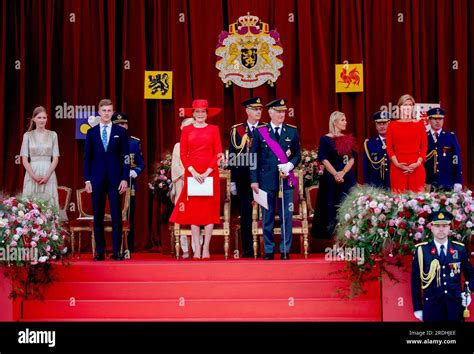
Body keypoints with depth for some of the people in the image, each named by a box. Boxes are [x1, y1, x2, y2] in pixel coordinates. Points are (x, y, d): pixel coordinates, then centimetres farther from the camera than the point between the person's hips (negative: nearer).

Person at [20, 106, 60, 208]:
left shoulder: (53, 135, 5)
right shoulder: (28, 135, 5)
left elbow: (55, 158, 2)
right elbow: (24, 159, 1)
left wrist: (47, 176, -10)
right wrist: (34, 176, -11)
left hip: (48, 174, 0)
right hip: (32, 174, 0)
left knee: (49, 203, -3)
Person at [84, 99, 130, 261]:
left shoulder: (121, 131, 5)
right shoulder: (91, 132, 9)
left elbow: (126, 157, 2)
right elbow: (87, 158, 8)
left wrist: (125, 179, -6)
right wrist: (87, 179, 0)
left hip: (115, 179, -1)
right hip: (97, 179, 1)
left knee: (116, 216, -1)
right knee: (98, 216, 3)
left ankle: (116, 251, 3)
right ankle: (100, 251, 8)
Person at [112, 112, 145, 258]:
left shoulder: (134, 142, 8)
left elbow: (141, 164, 9)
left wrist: (134, 172, -10)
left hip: (130, 183, 0)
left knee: (128, 217, -1)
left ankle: (128, 249, 2)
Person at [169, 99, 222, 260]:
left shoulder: (214, 129, 5)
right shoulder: (186, 130, 7)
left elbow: (218, 153, 0)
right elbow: (182, 154, 3)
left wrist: (208, 172, -11)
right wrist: (193, 171, -10)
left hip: (210, 173, 0)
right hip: (192, 173, 0)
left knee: (210, 209, -1)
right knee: (193, 209, -1)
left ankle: (206, 248, 4)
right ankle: (197, 248, 2)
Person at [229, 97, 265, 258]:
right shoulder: (237, 130, 6)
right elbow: (233, 157, 5)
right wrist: (233, 181, 1)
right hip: (244, 178, 0)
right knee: (246, 214, 4)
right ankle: (247, 249, 11)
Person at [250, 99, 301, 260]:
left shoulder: (292, 131, 7)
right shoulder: (259, 132, 4)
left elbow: (297, 154, 10)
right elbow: (254, 157, 4)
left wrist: (289, 166, -9)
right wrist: (254, 180, -2)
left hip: (286, 180, 1)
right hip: (267, 180, -1)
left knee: (287, 217, 0)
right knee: (268, 217, 4)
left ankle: (285, 250, 8)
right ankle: (269, 251, 11)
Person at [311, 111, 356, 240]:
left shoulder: (348, 139, 11)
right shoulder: (325, 139, -1)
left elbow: (352, 158, 3)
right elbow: (324, 159, -7)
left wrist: (343, 172, -13)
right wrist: (335, 174, -16)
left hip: (348, 177, 4)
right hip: (331, 177, -4)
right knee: (331, 206, -2)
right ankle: (331, 233, 4)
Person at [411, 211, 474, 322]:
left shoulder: (460, 249, 6)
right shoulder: (421, 250, 0)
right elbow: (415, 281, 1)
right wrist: (417, 308, -1)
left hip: (456, 305, 2)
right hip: (432, 306, -2)